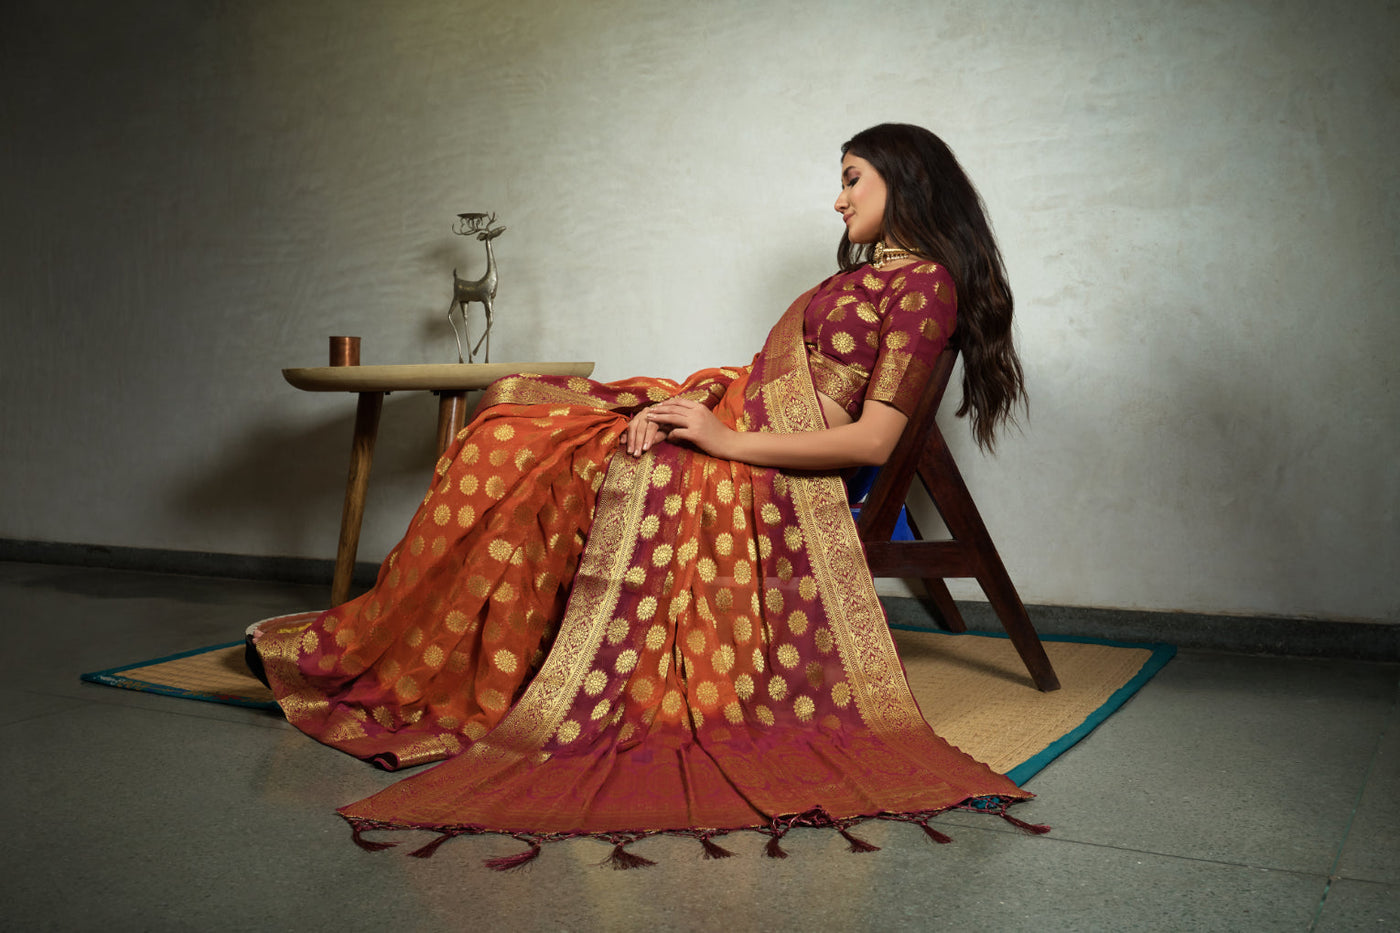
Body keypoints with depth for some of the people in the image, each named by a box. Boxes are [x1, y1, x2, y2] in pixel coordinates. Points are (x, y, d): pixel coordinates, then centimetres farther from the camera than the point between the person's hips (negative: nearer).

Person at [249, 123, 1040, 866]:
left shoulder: (927, 283, -7)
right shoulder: (871, 273, 22)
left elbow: (874, 440, -17)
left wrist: (729, 441, -17)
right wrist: (690, 405, -2)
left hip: (761, 477, -9)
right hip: (724, 420, 9)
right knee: (513, 430, 3)